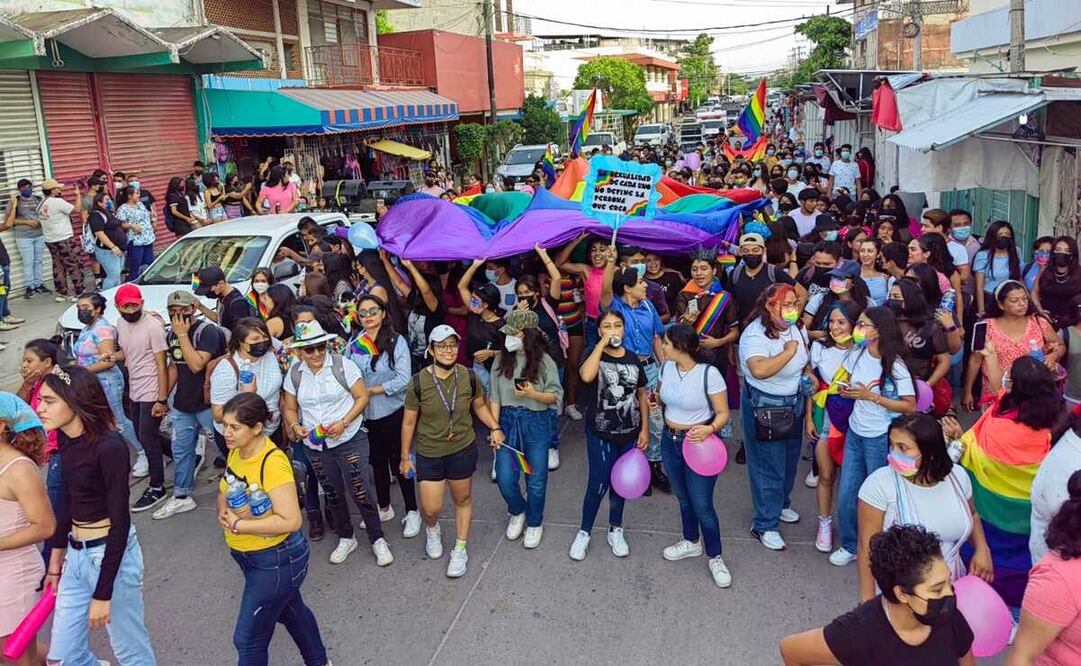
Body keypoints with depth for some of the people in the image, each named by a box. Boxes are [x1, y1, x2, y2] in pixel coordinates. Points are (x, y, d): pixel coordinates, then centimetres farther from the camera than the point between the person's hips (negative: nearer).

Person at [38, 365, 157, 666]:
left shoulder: (109, 447, -22)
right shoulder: (65, 439, 3)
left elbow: (120, 522, -20)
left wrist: (102, 594, -19)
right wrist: (55, 559, 20)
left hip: (112, 553, -8)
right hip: (76, 555, 8)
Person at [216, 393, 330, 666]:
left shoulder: (272, 463, -29)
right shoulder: (236, 451, -4)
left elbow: (290, 521, -32)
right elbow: (224, 491, 11)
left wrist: (238, 525, -25)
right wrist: (223, 511, -10)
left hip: (276, 559, -9)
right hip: (248, 555, 9)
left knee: (248, 638, 2)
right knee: (290, 610, 28)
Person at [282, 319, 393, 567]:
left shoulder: (342, 365, -12)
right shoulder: (294, 374, -1)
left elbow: (362, 397, -9)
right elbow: (290, 408, 9)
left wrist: (343, 422, -20)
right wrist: (295, 426, -12)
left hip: (350, 441, -4)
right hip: (315, 446, 4)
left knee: (361, 492, -4)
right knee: (333, 494, 17)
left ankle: (378, 540, 15)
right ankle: (345, 538, 37)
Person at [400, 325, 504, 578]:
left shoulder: (468, 377, -11)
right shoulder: (419, 382, -16)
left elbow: (480, 406, 8)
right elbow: (409, 422, -6)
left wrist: (494, 427, -7)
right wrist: (405, 457, 0)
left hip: (463, 450, 2)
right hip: (428, 453, -1)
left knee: (462, 500, 16)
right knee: (431, 509, 3)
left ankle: (460, 550, 37)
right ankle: (432, 529, 41)